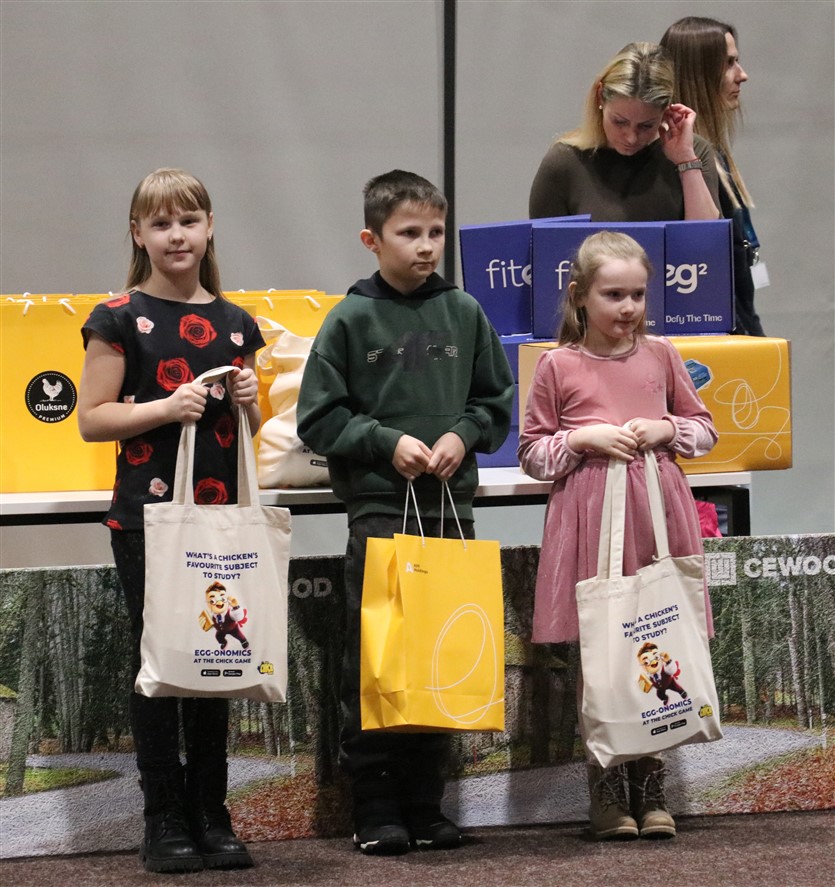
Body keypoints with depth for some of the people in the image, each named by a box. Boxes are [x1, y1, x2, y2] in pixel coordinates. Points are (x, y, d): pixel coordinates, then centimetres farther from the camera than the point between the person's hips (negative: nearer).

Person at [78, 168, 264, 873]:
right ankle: (164, 821, 5)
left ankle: (212, 816, 14)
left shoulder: (234, 323, 12)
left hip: (222, 516, 4)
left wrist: (248, 401, -1)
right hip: (147, 517, -4)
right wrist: (166, 407, -17)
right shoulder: (120, 319, -1)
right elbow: (92, 419, -5)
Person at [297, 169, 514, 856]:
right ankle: (375, 808, 3)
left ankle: (426, 803, 13)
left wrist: (463, 435, -5)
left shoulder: (464, 313, 8)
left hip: (451, 499, 3)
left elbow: (497, 402, 14)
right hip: (377, 501, -3)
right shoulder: (352, 320, -1)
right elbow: (318, 417, -1)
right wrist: (387, 443, -11)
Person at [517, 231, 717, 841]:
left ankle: (650, 788, 12)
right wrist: (584, 437, -9)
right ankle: (606, 790, 9)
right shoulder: (558, 367, 1)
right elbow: (531, 453, 6)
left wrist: (666, 430, -2)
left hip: (659, 509, 2)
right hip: (589, 513, -2)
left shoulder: (661, 355, 9)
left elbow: (705, 428, 17)